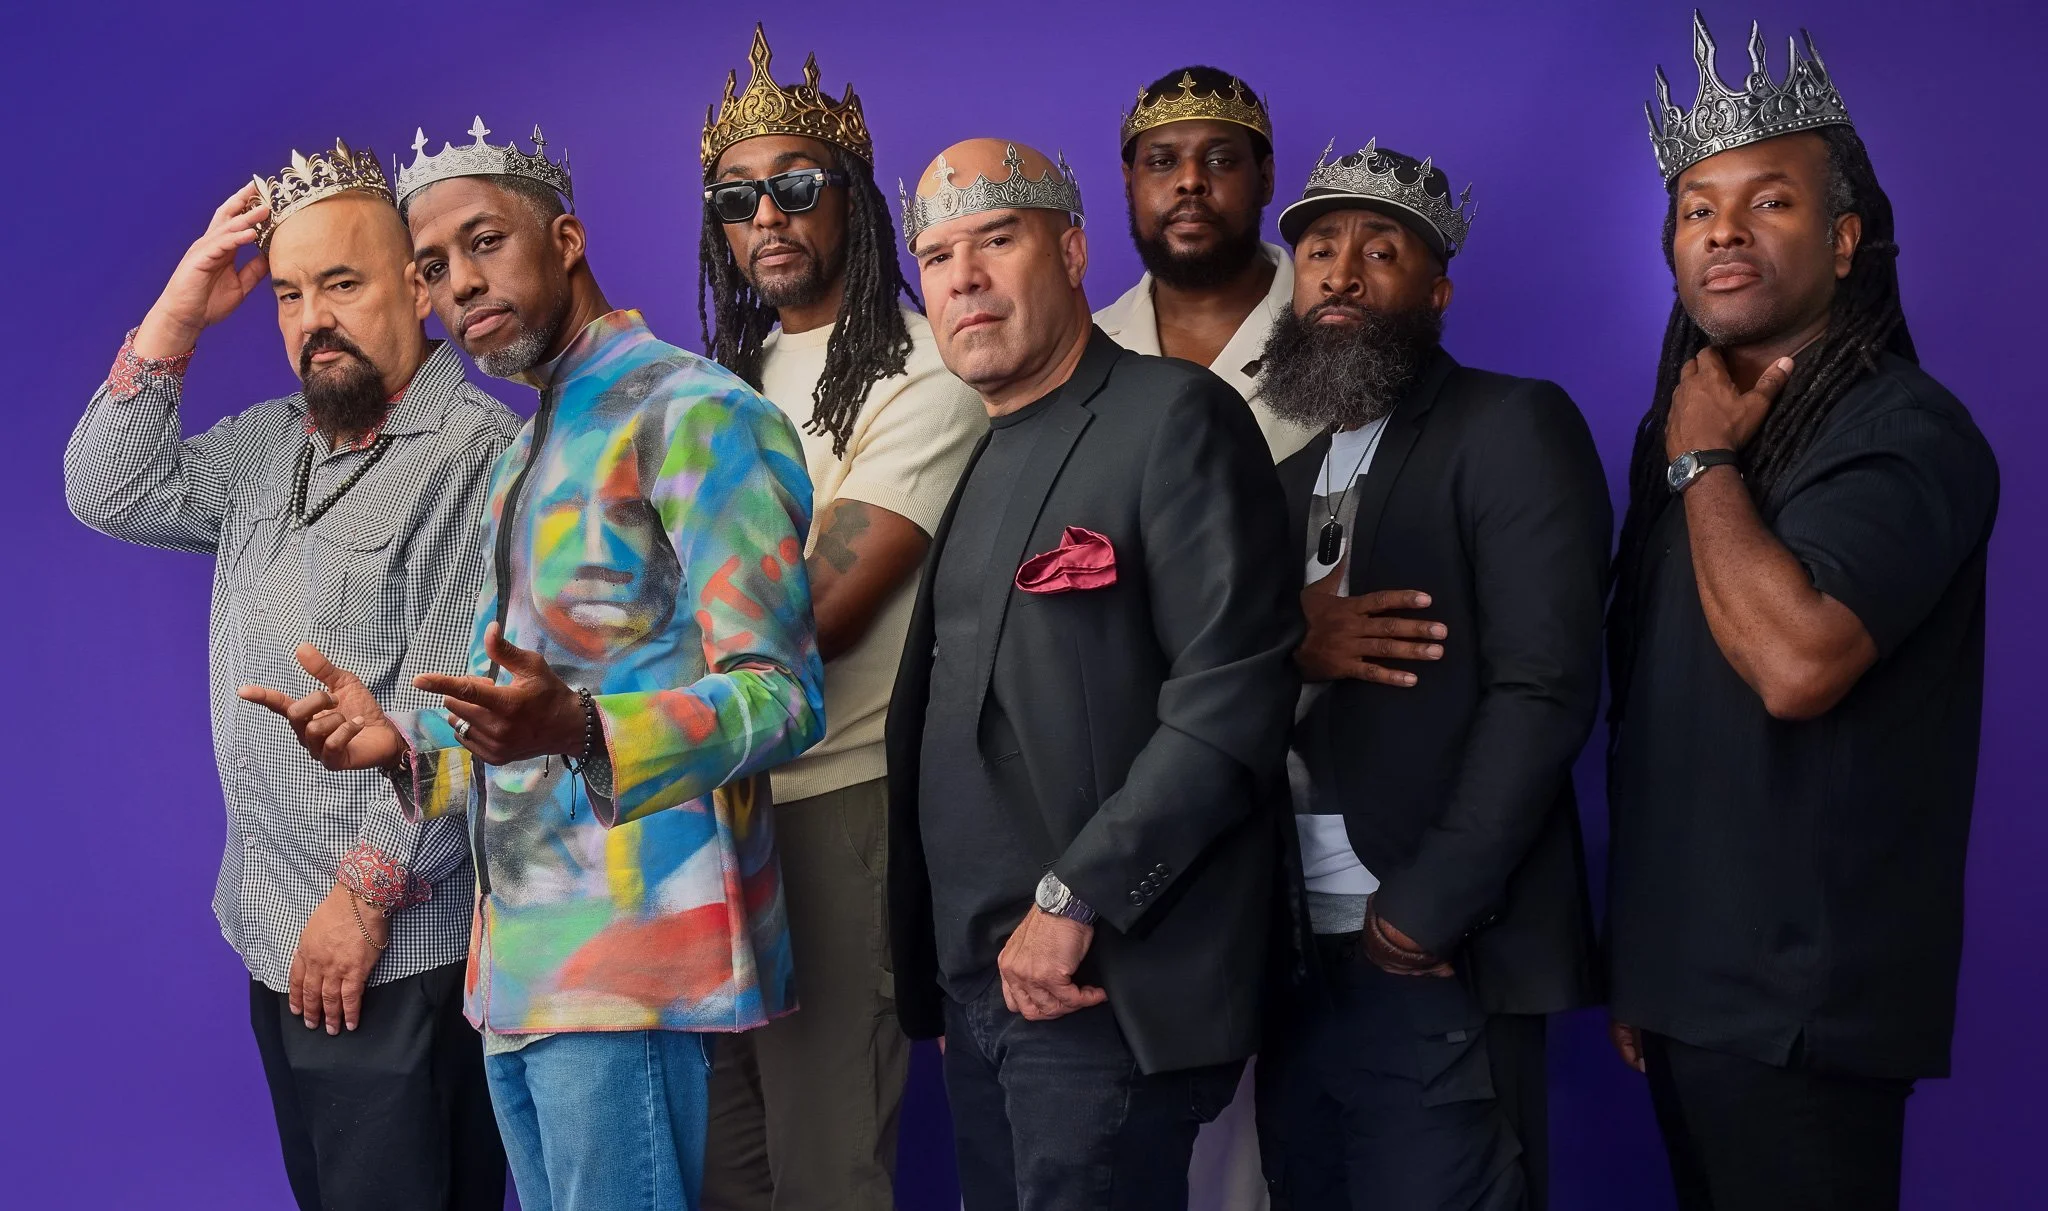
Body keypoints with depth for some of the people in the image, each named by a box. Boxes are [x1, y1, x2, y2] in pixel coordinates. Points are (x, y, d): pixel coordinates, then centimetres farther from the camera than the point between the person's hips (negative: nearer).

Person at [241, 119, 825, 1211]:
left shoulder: (693, 415, -8)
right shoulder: (531, 454, 21)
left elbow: (780, 697, -16)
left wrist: (579, 731, -32)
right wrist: (409, 746, 6)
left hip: (627, 955, -9)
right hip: (520, 959, 9)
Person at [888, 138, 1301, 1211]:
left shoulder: (1176, 419, -8)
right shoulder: (971, 462, 15)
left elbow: (1232, 698, -17)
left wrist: (1071, 902, -17)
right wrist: (942, 981, 10)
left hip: (1103, 991, -7)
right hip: (979, 987, 7)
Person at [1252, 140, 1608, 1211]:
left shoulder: (1514, 428, -4)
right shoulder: (1289, 470, 17)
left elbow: (1544, 689, -13)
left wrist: (1426, 908, -17)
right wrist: (1288, 646, -9)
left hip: (1435, 957, -6)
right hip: (1288, 947, 6)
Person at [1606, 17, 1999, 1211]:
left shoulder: (1905, 431, -13)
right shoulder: (1683, 427, 11)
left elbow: (1794, 662, -29)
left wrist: (1703, 461, -14)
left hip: (1801, 1009, -7)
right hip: (1686, 982, 7)